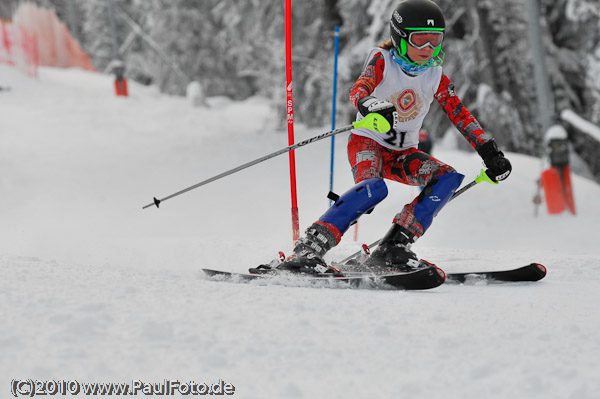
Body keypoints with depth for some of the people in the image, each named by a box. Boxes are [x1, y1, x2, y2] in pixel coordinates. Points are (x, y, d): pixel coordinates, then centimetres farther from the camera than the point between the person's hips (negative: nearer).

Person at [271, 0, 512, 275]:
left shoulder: (435, 77, 4)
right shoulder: (382, 61, -9)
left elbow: (461, 116, 4)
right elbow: (358, 91, -26)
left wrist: (490, 152, -7)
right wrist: (370, 105, -51)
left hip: (403, 154, 6)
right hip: (367, 142, -6)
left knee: (448, 178, -19)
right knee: (373, 187, -36)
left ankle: (393, 248, -23)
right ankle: (309, 249, -41)